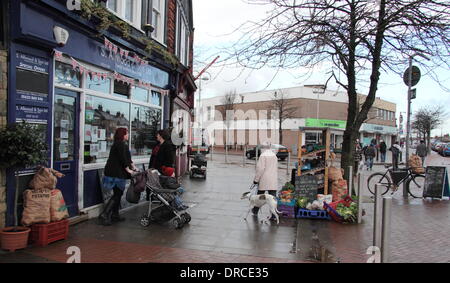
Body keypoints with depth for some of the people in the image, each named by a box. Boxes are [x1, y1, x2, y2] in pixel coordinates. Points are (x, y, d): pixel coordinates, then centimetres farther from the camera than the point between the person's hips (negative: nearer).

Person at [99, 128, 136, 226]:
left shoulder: (122, 144, 20)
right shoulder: (120, 144, -13)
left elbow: (127, 158, 23)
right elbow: (123, 159, -19)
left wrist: (133, 166, 19)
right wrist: (128, 170, -12)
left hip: (117, 173, 10)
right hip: (116, 173, -10)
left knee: (118, 194, 14)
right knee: (117, 194, -7)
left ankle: (114, 215, 21)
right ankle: (104, 215, -7)